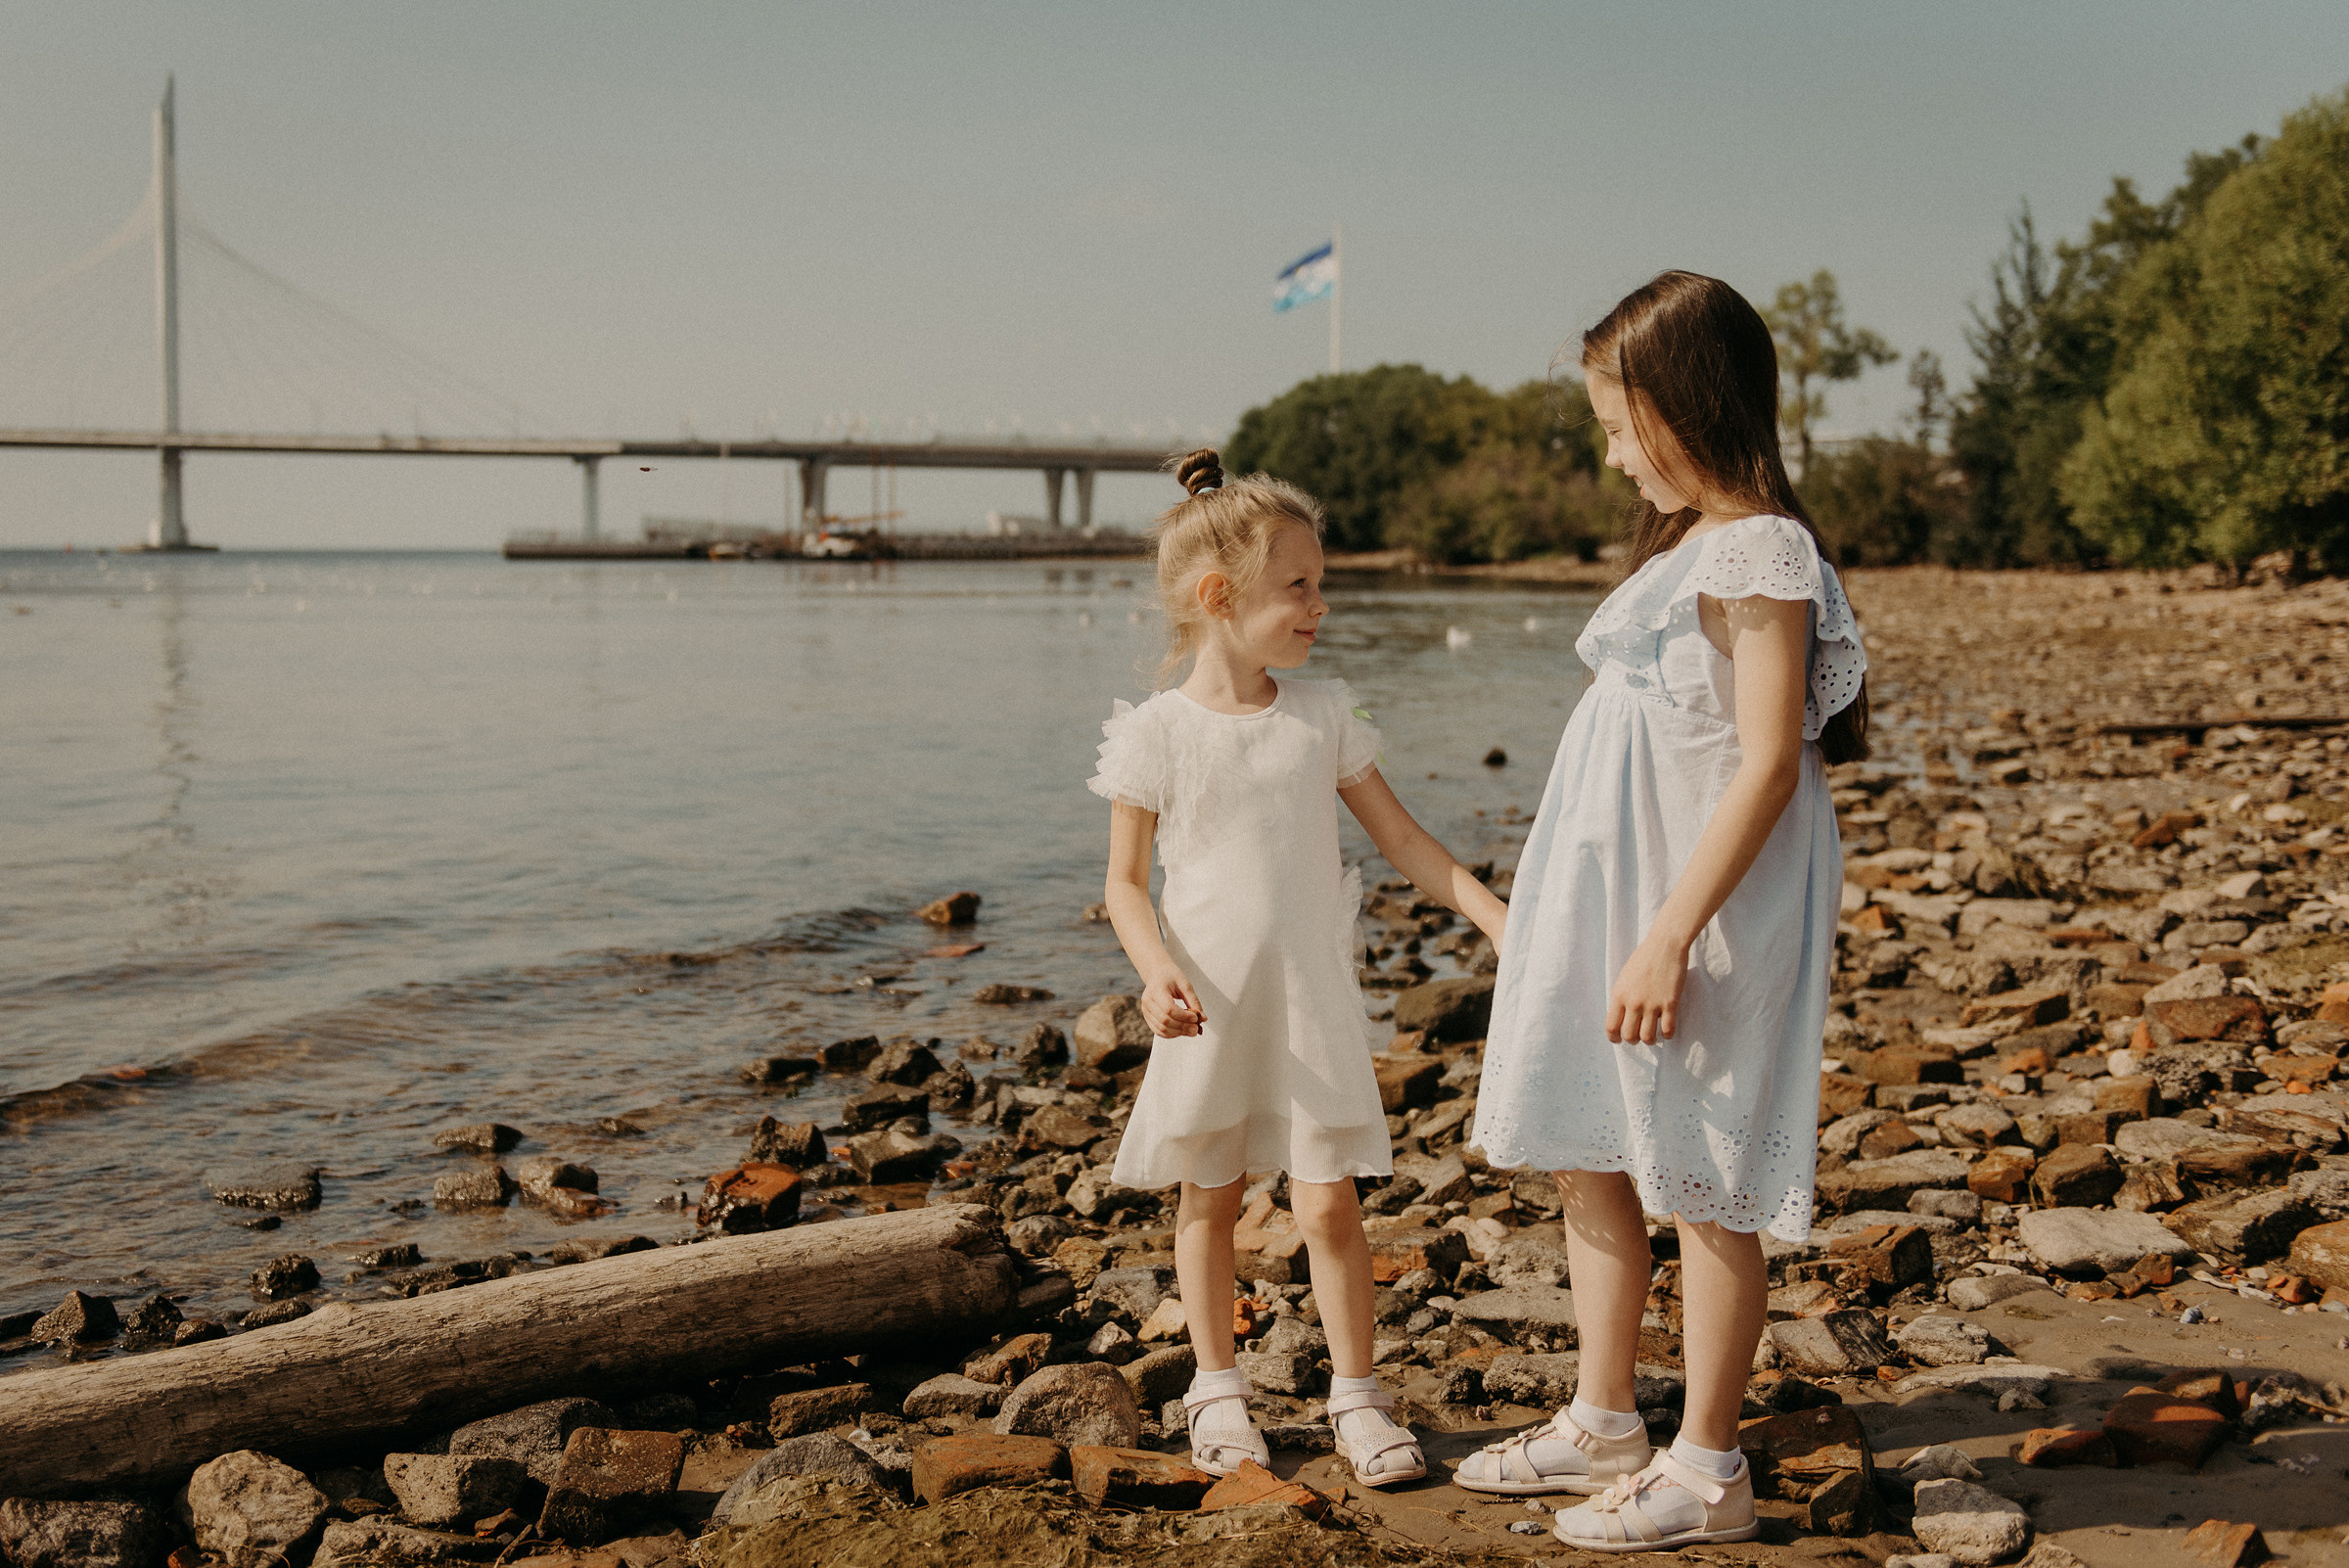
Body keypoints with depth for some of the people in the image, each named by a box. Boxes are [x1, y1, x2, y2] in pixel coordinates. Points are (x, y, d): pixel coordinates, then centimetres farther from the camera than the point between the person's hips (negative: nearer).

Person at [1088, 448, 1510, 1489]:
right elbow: (1125, 881, -5)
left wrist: (1497, 918, 0)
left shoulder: (1323, 716, 1)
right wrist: (1158, 971, -22)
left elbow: (1401, 837, 7)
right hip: (1209, 1005, -1)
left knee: (1328, 1202, 0)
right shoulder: (1156, 733, -7)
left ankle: (1355, 1396, 14)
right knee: (1210, 1200, 11)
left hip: (1314, 1000, 2)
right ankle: (1218, 1389, 27)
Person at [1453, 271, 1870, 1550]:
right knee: (1589, 1160, 15)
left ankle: (1706, 1470, 12)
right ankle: (1601, 1426, 28)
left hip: (1696, 920, -10)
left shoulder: (1760, 553, -15)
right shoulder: (1686, 547, 14)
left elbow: (1768, 766, -21)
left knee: (1700, 1184, 0)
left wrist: (1669, 940, -24)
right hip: (1610, 907, 10)